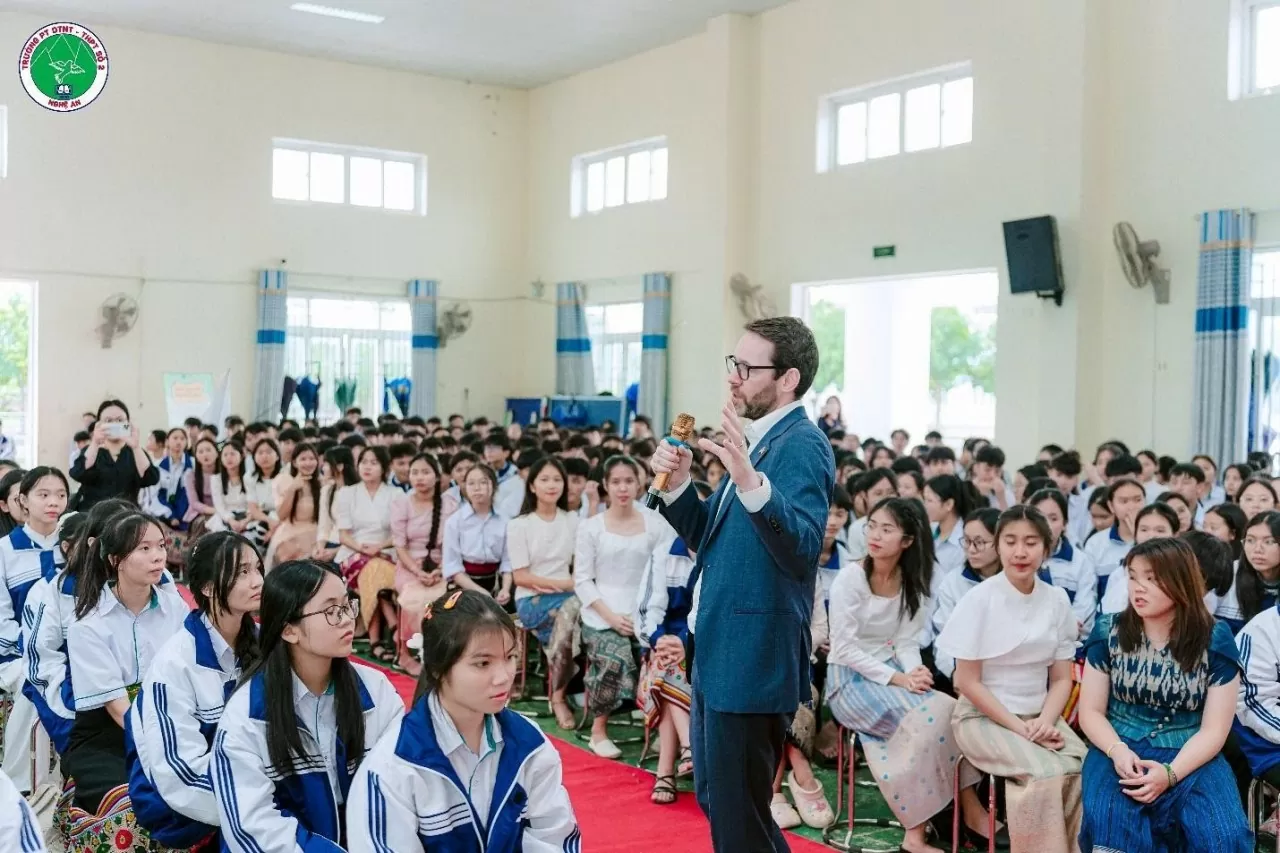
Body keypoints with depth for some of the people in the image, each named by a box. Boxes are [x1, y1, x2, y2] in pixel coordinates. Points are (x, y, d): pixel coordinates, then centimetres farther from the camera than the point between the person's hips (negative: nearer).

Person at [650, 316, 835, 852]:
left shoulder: (802, 446, -16)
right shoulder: (757, 441, 13)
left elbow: (802, 549, -31)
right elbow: (711, 538, 16)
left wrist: (749, 480, -46)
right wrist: (678, 484, -1)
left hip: (753, 658, -10)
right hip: (719, 649, 10)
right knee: (713, 797, 22)